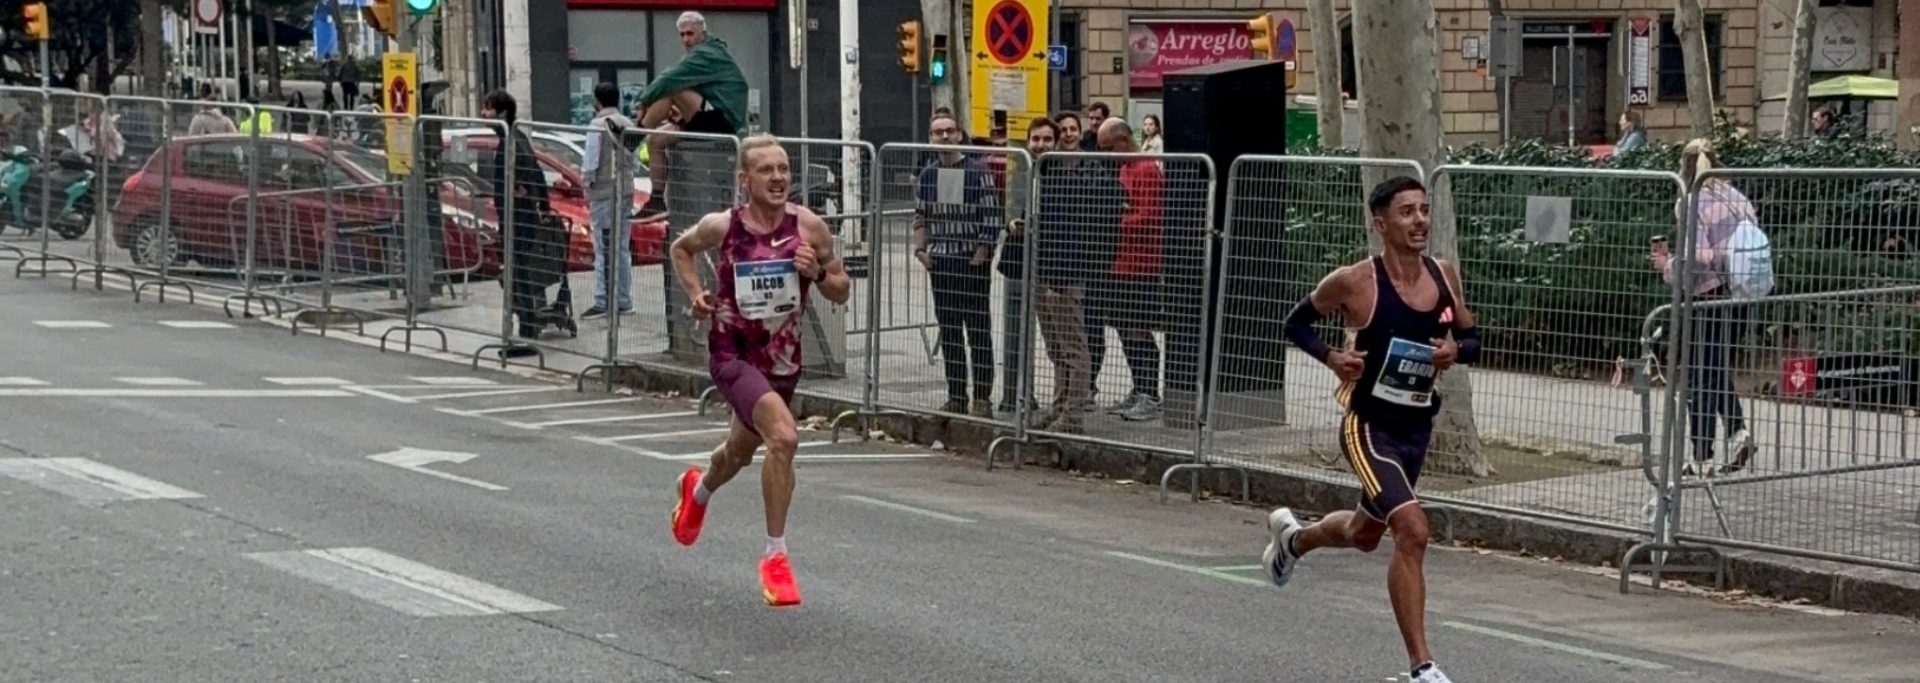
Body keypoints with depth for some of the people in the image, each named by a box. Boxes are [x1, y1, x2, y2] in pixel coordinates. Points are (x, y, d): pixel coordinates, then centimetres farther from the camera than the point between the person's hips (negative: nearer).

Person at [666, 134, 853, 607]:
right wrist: (695, 291, -5)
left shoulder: (809, 227, -9)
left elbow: (842, 292, 0)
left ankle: (698, 490, 62)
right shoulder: (722, 227, -12)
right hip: (732, 353, -4)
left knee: (742, 451, 25)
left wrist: (817, 272, -20)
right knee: (783, 436, -28)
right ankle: (775, 556, -15)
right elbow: (681, 249, 10)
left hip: (783, 358, 4)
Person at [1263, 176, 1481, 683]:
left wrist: (1455, 351, -11)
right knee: (1412, 530, -23)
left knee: (1365, 535, 26)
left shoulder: (1445, 277, -1)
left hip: (1417, 426, 6)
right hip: (1368, 426, -6)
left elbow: (1472, 340, 12)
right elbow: (1296, 323, 0)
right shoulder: (1355, 282, -15)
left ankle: (1292, 537, 60)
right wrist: (1330, 357, -18)